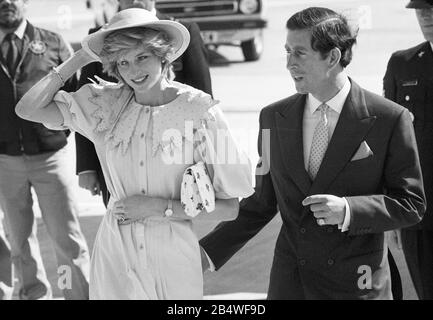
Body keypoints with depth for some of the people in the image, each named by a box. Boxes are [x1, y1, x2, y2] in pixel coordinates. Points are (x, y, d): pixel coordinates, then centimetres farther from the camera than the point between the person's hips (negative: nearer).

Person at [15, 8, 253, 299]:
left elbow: (230, 208, -9)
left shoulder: (199, 110, -12)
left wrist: (161, 207, -14)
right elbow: (28, 109, -6)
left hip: (171, 259, -2)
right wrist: (82, 58, -4)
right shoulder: (108, 103, -1)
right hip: (114, 255, 3)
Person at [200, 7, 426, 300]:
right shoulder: (273, 118, 3)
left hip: (357, 285, -3)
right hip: (289, 280, 3)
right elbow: (261, 204, 8)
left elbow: (412, 204, -5)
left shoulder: (389, 119, -9)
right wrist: (208, 252, -1)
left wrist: (348, 210, -20)